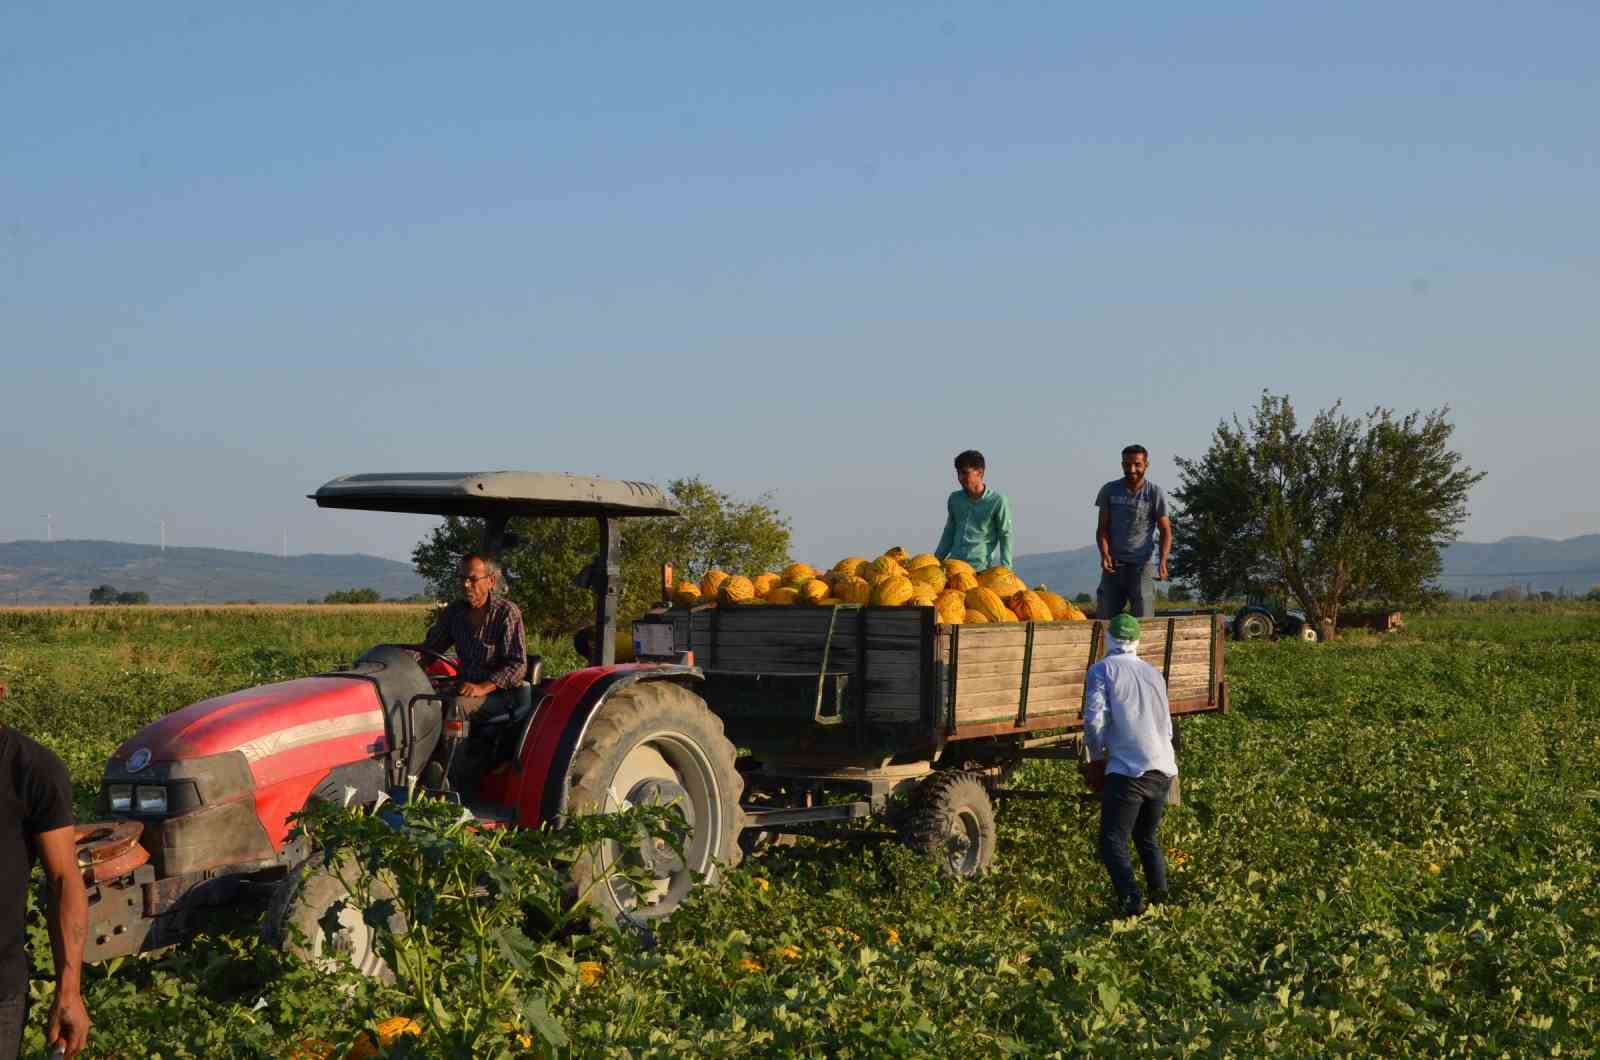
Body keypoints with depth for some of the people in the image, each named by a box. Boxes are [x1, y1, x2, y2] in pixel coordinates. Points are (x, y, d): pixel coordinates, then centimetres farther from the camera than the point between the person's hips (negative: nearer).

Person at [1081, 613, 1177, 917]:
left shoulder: (1102, 670, -2)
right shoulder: (1153, 673, 17)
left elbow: (1094, 719, -13)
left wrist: (1096, 753, 4)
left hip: (1128, 770, -6)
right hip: (1163, 769, 6)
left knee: (1113, 841, -4)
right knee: (1148, 837, 22)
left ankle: (1132, 901, -20)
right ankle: (1161, 896, 17)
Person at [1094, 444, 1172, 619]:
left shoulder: (1155, 493, 0)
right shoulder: (1109, 490, 6)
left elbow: (1165, 531, -1)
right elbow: (1102, 528, 7)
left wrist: (1163, 561, -18)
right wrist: (1104, 554, -13)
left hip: (1142, 565, -2)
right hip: (1113, 565, 2)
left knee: (1143, 620, -7)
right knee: (1104, 617, -1)